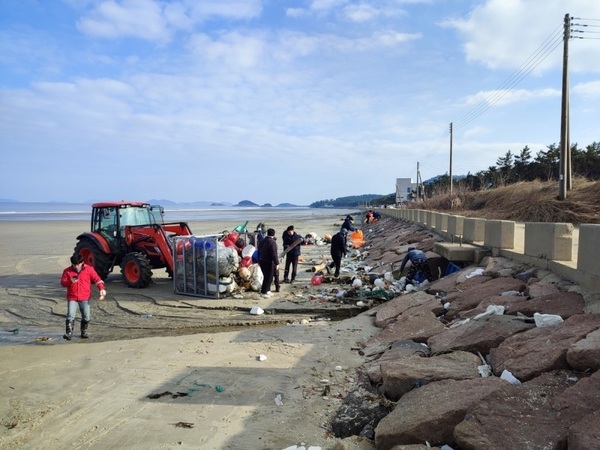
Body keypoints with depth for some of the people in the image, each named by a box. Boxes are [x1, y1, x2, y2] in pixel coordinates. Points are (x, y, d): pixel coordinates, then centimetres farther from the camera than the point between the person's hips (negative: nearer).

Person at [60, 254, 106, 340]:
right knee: (70, 316, -12)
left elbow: (97, 279, -3)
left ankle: (84, 332, 24)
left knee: (86, 317, 8)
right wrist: (70, 281, -23)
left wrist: (101, 289, -16)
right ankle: (69, 333, -8)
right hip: (72, 298, -1)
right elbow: (62, 283, -1)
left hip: (85, 298, 1)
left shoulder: (89, 269, -3)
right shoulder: (67, 271, -1)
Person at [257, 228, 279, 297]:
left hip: (262, 261, 8)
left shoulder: (262, 241, 9)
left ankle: (267, 290, 26)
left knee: (267, 277, 19)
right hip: (269, 263, -8)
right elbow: (274, 254, -20)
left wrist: (259, 261, 28)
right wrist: (277, 263, -16)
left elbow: (259, 252, 18)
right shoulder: (272, 242, -17)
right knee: (268, 278, 0)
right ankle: (263, 292, 0)